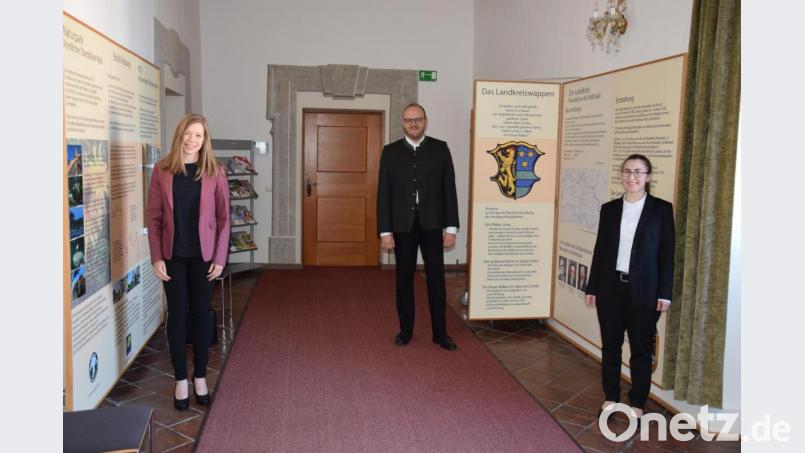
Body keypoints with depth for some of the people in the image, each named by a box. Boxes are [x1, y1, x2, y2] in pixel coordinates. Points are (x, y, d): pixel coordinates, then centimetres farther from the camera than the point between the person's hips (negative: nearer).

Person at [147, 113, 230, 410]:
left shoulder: (215, 172, -3)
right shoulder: (162, 170, -1)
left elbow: (223, 217, -1)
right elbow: (154, 216, 0)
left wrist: (219, 257, -6)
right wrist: (156, 257, -6)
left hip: (203, 254, 0)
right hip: (173, 255, 1)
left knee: (201, 313, 8)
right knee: (177, 314, 7)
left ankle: (200, 376, 23)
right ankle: (181, 379, 19)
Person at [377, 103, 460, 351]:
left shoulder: (440, 148, 3)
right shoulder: (390, 151, 3)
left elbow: (449, 189, 0)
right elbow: (384, 193, 0)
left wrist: (451, 227, -5)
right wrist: (385, 231, -6)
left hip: (431, 224, 0)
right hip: (402, 225, 1)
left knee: (436, 278, 3)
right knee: (404, 278, 9)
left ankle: (440, 332, 14)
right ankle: (405, 329, 21)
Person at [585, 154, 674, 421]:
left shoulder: (661, 209, -3)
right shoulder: (609, 209, 5)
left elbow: (667, 254, -3)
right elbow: (600, 250, 7)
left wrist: (664, 293, -8)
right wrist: (592, 287, 5)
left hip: (644, 290, -2)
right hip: (611, 287, 3)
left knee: (641, 349, 8)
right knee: (610, 346, 12)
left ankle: (637, 403, 23)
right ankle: (611, 397, 27)